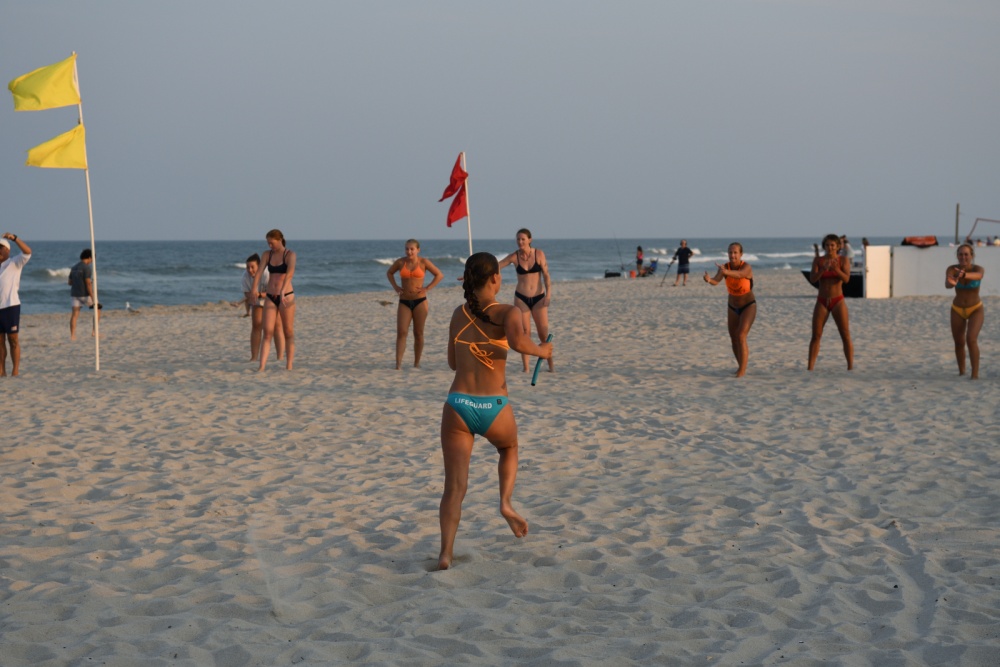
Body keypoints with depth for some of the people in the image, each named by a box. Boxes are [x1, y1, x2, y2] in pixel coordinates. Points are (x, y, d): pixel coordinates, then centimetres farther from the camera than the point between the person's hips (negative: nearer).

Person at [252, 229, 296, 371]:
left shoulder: (290, 254, -7)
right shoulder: (267, 254, 7)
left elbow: (290, 272, -24)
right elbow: (259, 271, -4)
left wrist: (283, 290, -39)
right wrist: (254, 289, -19)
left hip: (286, 297, -4)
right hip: (270, 297, 4)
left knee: (288, 332, 3)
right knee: (267, 333, -4)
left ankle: (289, 366, 8)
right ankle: (261, 367, -11)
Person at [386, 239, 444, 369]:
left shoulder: (424, 262, -2)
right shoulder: (400, 262, 3)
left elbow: (440, 275, 3)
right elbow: (389, 273, 22)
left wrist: (427, 288, -5)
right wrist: (395, 287, 8)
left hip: (420, 301, -1)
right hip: (404, 301, 1)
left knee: (418, 333, 4)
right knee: (401, 332, -9)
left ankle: (416, 364, 13)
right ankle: (398, 364, -14)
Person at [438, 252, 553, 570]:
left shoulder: (459, 314, 11)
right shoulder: (507, 313, -3)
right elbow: (518, 342, -25)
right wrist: (541, 351, -6)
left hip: (458, 404, 2)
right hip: (494, 408, -2)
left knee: (454, 487, 1)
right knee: (509, 449, 33)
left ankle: (446, 552, -14)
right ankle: (506, 502, 11)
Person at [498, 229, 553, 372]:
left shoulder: (539, 254, -4)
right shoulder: (514, 256, -3)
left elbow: (546, 275, -4)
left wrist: (548, 293, -14)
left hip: (538, 297, -1)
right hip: (521, 298, 1)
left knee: (544, 334, -3)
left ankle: (551, 365, 11)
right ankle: (525, 367, 3)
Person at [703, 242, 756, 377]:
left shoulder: (746, 267, -25)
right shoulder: (725, 267, -15)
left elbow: (739, 274, -49)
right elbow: (716, 281, -32)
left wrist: (726, 272, -69)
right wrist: (709, 280, -57)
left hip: (748, 306, -5)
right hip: (733, 307, 5)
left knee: (741, 337, -20)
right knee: (734, 339, 12)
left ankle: (742, 370, -17)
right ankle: (741, 365, 34)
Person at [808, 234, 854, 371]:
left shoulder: (844, 260, -1)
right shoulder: (818, 260, 2)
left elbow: (846, 279, -14)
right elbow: (812, 279, -8)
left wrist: (836, 269, -31)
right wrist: (823, 269, -24)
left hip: (838, 301, -1)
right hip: (822, 302, 1)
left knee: (846, 336, -4)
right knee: (816, 336, -2)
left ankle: (850, 366, -1)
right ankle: (810, 367, -1)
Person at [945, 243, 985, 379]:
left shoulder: (978, 269, -23)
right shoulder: (951, 269, -19)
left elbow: (977, 276, -49)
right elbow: (947, 283, -41)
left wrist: (964, 275, -71)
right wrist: (951, 283, -67)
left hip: (976, 310, -2)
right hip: (957, 310, 2)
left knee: (971, 340, -22)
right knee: (959, 343, 10)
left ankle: (975, 374, -14)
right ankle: (962, 372, 33)